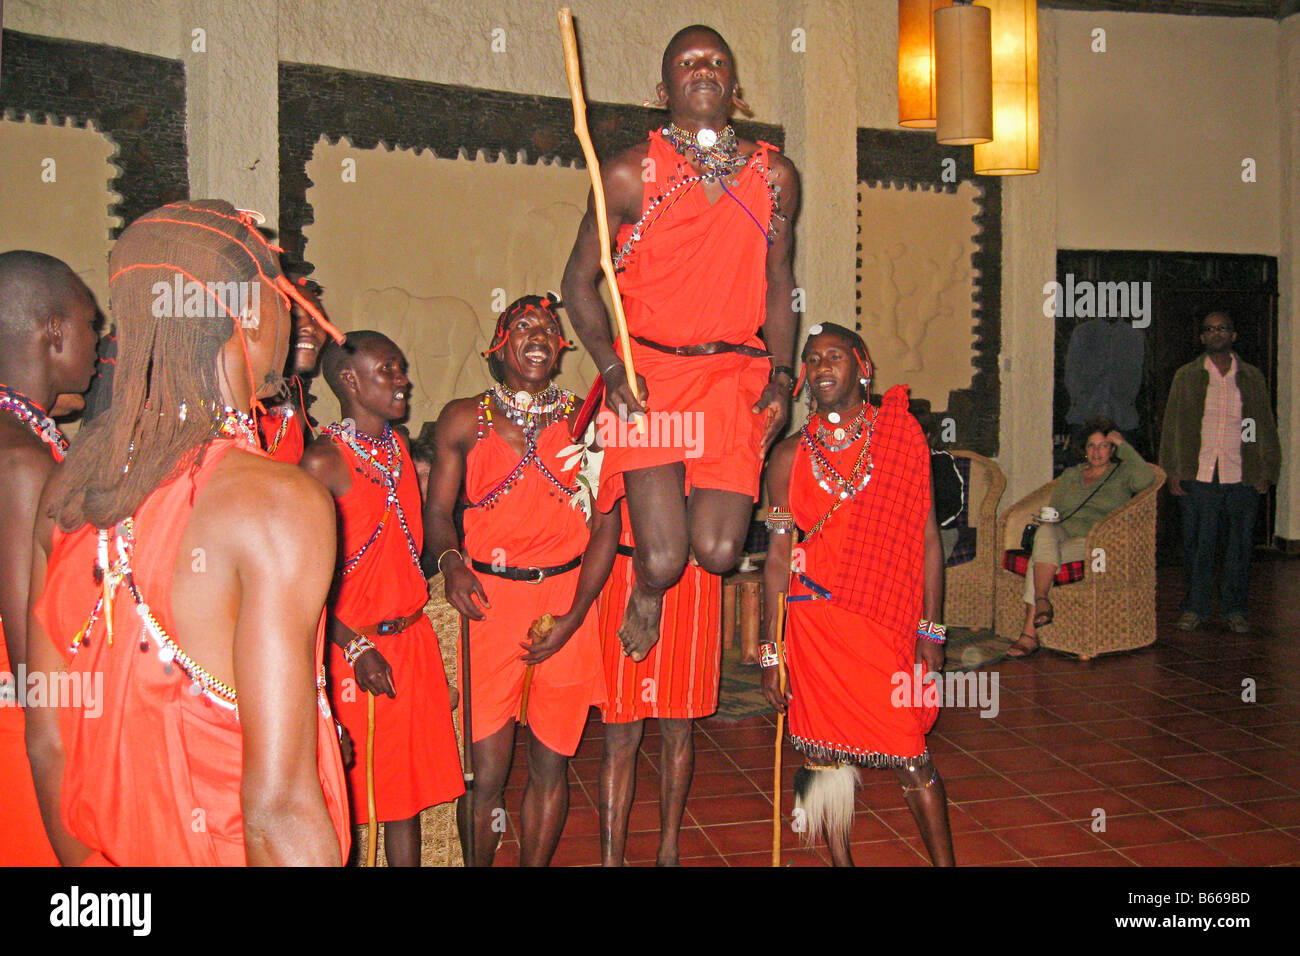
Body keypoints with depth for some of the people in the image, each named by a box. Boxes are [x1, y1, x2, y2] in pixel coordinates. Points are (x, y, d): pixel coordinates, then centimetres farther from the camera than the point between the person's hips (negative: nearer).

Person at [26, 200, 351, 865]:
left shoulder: (66, 486, -5)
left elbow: (47, 741, 3)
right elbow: (277, 803, -28)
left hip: (111, 845, 6)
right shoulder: (280, 502, -26)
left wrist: (81, 859, 16)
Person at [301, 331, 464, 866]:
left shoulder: (399, 446, 9)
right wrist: (356, 648, -16)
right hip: (352, 644, -6)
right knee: (350, 787, 5)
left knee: (410, 779, 14)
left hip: (412, 636, 6)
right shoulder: (323, 462, -13)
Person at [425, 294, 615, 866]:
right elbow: (438, 508, 8)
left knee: (550, 762, 8)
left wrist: (573, 615, -6)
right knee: (486, 769, 0)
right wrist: (450, 561, -15)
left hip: (568, 599, 1)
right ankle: (478, 864, 22)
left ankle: (535, 864, 27)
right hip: (490, 599, -1)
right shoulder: (464, 420, 7)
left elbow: (605, 524, 3)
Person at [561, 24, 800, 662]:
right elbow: (579, 281, 4)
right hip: (651, 375, -2)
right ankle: (647, 584, 30)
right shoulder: (630, 174, 0)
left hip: (736, 378, 3)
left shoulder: (775, 175, 10)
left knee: (718, 553, -8)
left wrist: (781, 376, 5)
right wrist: (612, 368, -10)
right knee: (663, 559, -10)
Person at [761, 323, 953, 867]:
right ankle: (840, 861, 26)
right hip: (815, 624, 1)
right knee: (824, 755, 7)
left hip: (888, 623, -1)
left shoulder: (901, 438, 3)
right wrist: (772, 652, 2)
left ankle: (944, 861, 20)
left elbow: (927, 538, 3)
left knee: (912, 760, 0)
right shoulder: (790, 456, 4)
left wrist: (930, 631, -1)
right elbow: (778, 556, 5)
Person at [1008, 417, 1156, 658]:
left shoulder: (1122, 473, 13)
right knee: (1044, 532, -35)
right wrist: (1049, 519, -2)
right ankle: (1041, 601, -43)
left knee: (1040, 556, -32)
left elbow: (1146, 478, -10)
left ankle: (1029, 631, -35)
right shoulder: (1070, 475, 26)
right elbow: (1054, 509, 23)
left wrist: (1123, 445, -3)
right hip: (1063, 532, 4)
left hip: (1097, 540, -4)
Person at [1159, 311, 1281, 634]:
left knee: (1240, 545, 5)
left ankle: (1235, 609, 17)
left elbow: (1266, 426, 12)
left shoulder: (1252, 377, 11)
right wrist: (1172, 472, -2)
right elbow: (1172, 426, 5)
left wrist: (1267, 471, 4)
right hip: (1197, 476, -1)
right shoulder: (1186, 376, 7)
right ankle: (1195, 607, 15)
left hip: (1241, 476, 1)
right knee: (1198, 544, 2)